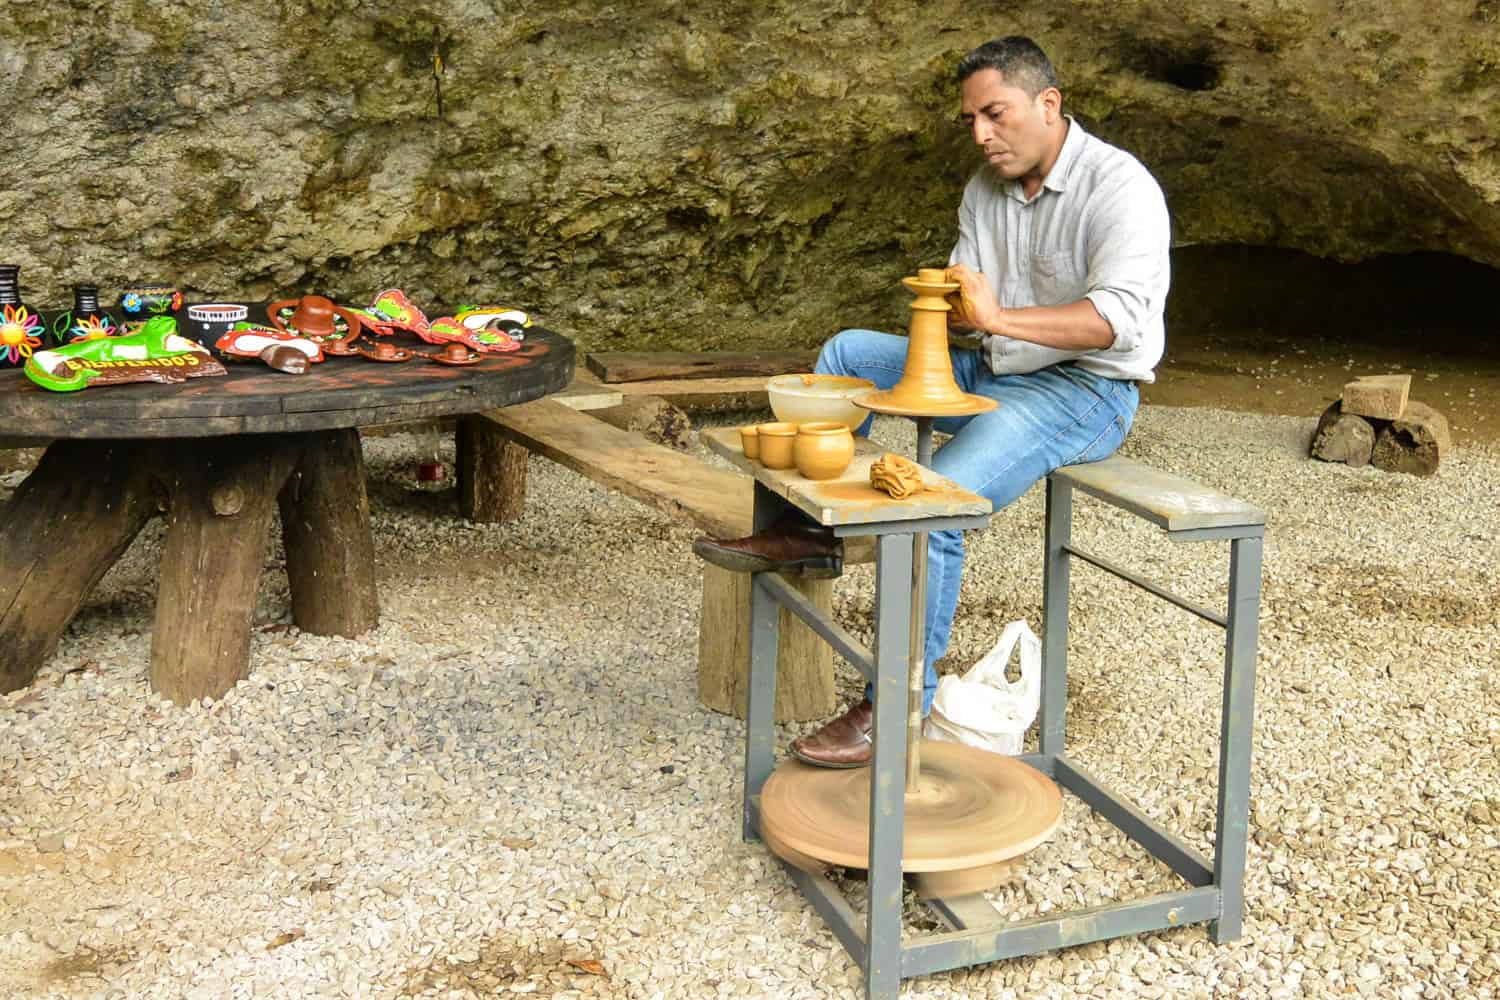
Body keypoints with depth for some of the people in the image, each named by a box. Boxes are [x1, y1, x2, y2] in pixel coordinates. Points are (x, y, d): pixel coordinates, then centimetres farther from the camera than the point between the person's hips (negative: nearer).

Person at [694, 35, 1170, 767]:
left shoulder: (1117, 187, -16)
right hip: (992, 374, 9)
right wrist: (947, 300, -18)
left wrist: (1000, 317, -37)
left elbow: (1123, 315, -29)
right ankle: (806, 533, 2)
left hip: (1086, 392, -8)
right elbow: (965, 302, 8)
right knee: (851, 352, 3)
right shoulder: (985, 189, 8)